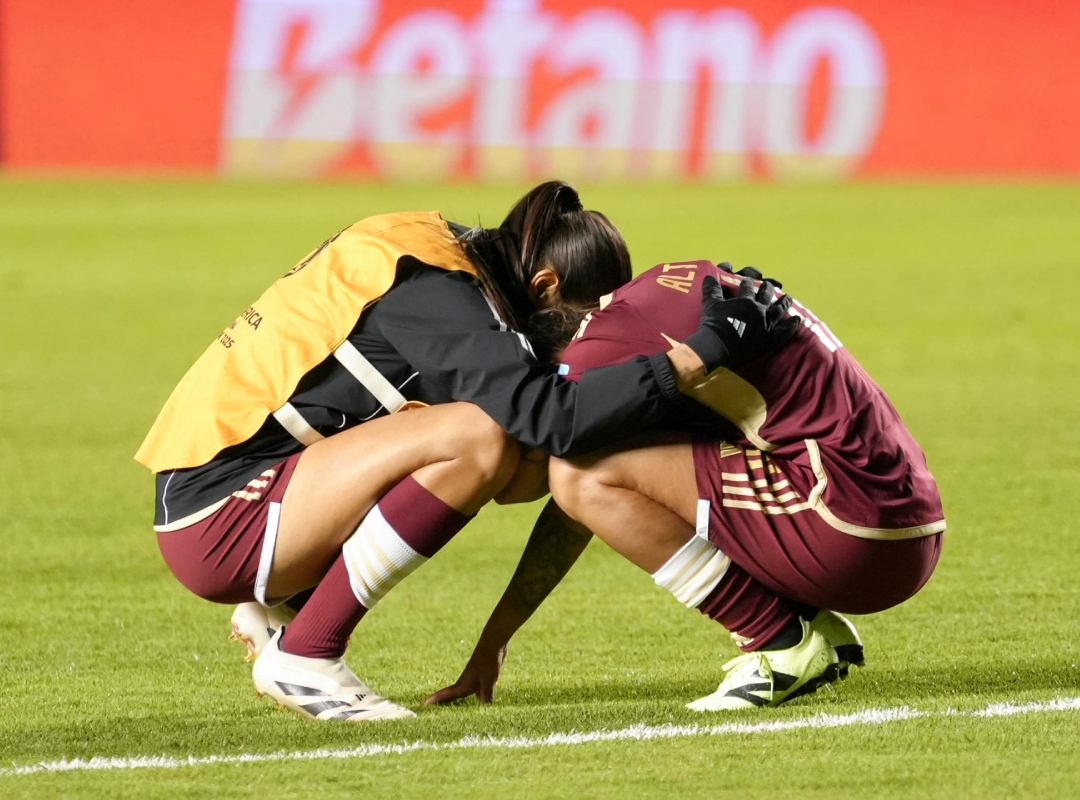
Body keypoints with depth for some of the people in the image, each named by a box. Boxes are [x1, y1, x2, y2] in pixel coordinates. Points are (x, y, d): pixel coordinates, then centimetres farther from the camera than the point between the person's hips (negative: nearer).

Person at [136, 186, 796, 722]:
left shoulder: (448, 254, 11)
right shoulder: (435, 297, -17)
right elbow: (552, 418, -28)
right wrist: (693, 360, -25)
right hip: (218, 516, -10)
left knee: (504, 461, 6)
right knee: (478, 438, -24)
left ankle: (284, 605, 11)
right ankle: (303, 656, -15)